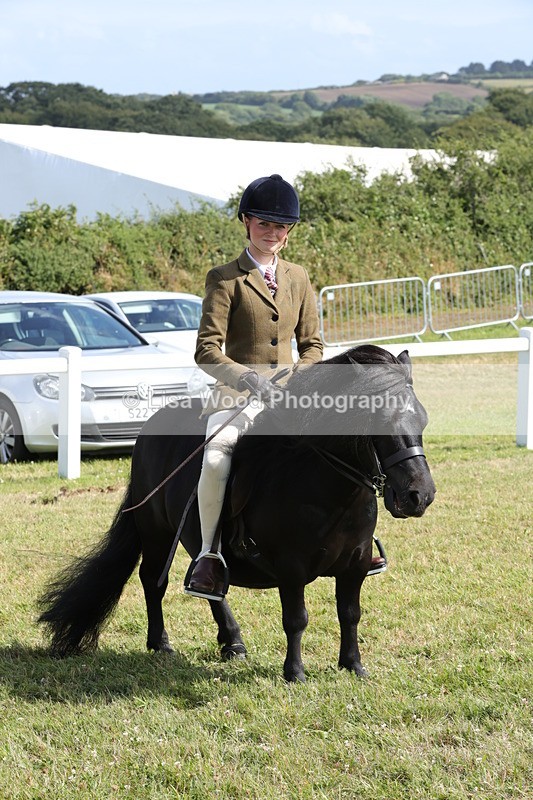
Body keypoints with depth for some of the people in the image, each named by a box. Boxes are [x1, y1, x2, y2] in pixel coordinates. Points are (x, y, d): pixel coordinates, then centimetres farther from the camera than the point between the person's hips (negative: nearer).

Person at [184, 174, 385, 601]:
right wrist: (248, 378, -26)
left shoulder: (298, 278, 13)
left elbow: (312, 343, 16)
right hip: (238, 394, -5)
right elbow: (207, 350, -10)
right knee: (216, 458, -32)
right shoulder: (225, 279, -3)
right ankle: (210, 553, -18)